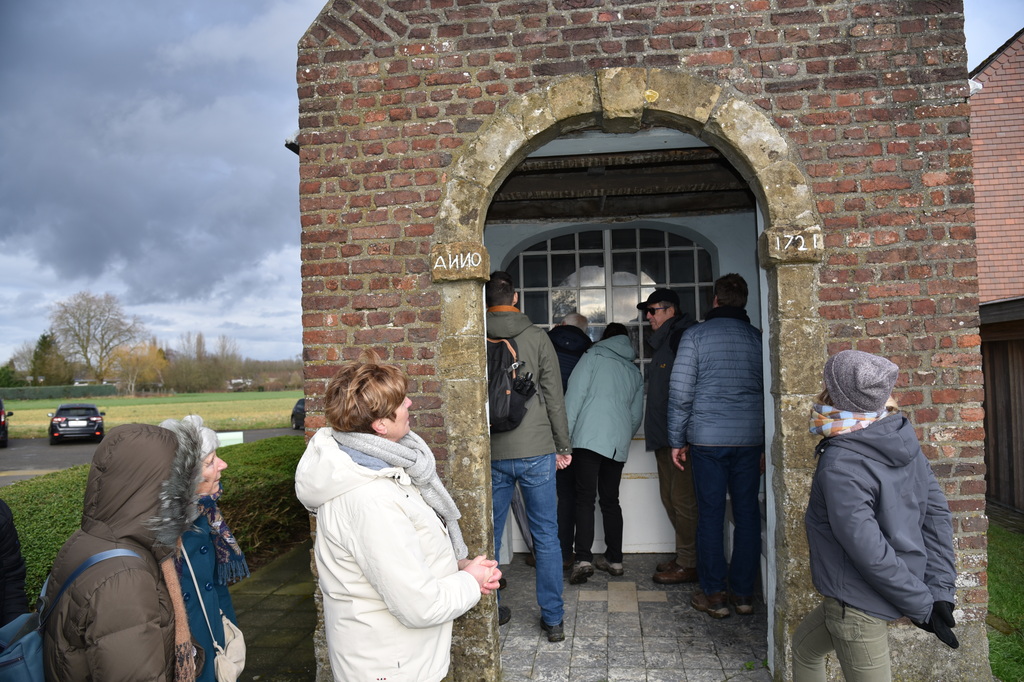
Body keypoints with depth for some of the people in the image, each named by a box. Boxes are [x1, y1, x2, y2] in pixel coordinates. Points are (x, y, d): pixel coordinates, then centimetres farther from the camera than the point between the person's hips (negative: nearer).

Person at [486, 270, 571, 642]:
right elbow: (554, 396, -3)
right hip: (535, 451, -1)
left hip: (491, 454, 2)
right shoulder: (536, 337, -3)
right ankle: (553, 619, 14)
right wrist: (563, 446, 6)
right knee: (546, 536, 7)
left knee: (488, 535, 13)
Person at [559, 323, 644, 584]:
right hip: (619, 444, 5)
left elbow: (575, 395, -4)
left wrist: (564, 436, -5)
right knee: (610, 500, 14)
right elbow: (637, 416, 24)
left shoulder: (593, 355, 6)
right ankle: (614, 559, 18)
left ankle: (583, 559, -15)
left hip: (589, 437, -5)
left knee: (584, 498, -7)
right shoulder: (635, 371, 22)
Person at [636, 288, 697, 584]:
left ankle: (689, 565, 5)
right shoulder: (663, 341, 20)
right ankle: (684, 556, 26)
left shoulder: (682, 337, -12)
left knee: (682, 498, -4)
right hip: (665, 437, 11)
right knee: (669, 497, 15)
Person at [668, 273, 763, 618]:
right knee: (747, 514, 10)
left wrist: (677, 440, 3)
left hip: (707, 440, -2)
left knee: (711, 515, 4)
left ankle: (712, 595, 11)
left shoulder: (695, 335, -2)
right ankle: (743, 592, 18)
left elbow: (680, 393, -5)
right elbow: (769, 391, 7)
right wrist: (764, 442, 15)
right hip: (750, 438, 3)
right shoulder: (758, 337, 5)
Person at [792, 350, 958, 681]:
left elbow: (869, 551, -26)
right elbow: (937, 512, 1)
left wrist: (922, 606, -14)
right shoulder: (902, 440, -2)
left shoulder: (840, 464, -26)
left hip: (859, 603, -9)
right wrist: (941, 589, 2)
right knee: (804, 644, 27)